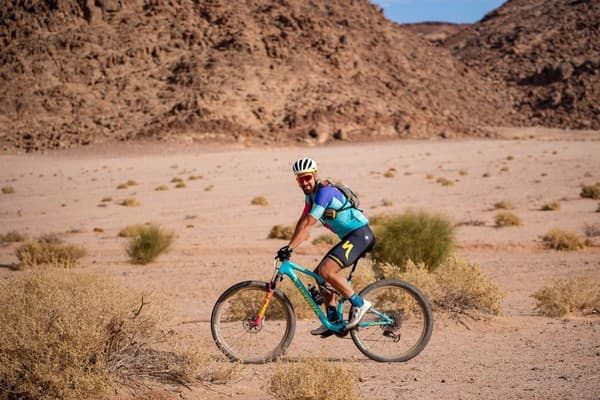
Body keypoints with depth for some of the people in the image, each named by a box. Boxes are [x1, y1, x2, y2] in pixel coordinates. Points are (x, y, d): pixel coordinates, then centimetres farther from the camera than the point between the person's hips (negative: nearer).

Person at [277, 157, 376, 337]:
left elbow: (308, 223, -25)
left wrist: (289, 247, -28)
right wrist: (289, 247, 8)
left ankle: (359, 304, -12)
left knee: (326, 271, -23)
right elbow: (302, 221, 17)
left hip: (360, 234, -10)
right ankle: (332, 321, 14)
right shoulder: (311, 194, 11)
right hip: (349, 237, 10)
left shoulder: (324, 191, -19)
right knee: (320, 274, 9)